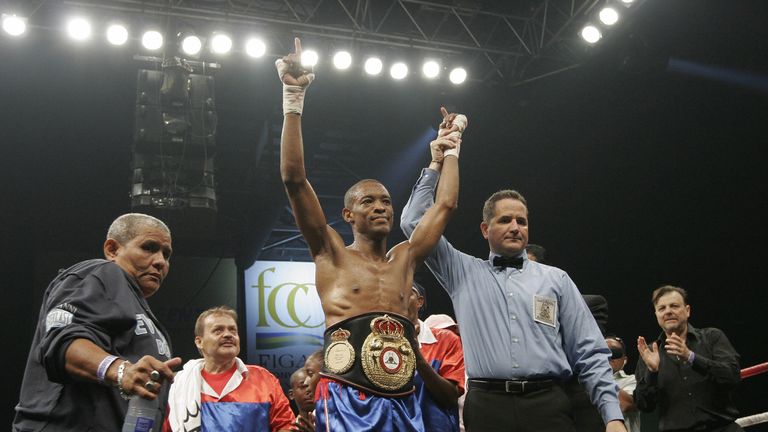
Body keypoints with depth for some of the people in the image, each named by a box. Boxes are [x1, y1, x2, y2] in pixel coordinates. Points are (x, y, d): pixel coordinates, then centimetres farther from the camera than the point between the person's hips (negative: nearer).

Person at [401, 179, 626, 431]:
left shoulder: (556, 279, 14)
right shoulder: (464, 273, 14)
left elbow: (589, 354, 9)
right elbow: (414, 222, 14)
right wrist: (434, 168, 17)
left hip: (548, 405, 0)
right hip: (486, 407, 0)